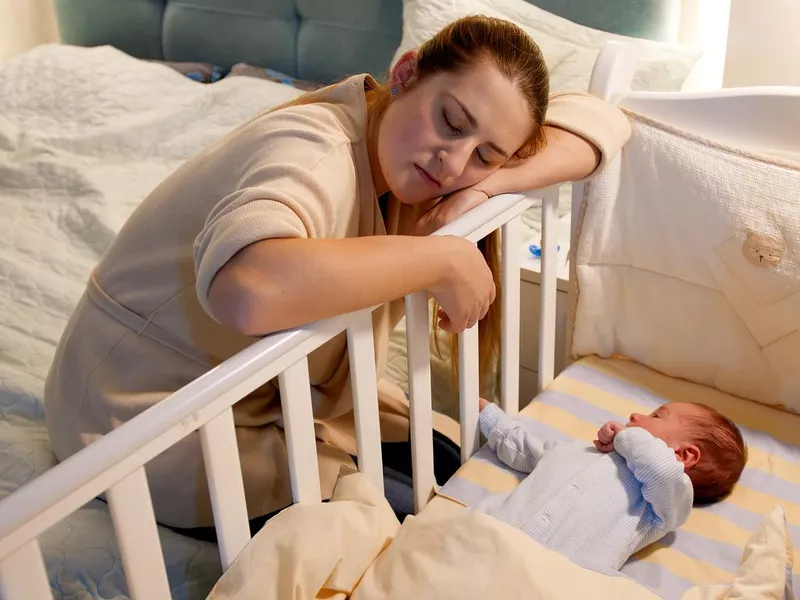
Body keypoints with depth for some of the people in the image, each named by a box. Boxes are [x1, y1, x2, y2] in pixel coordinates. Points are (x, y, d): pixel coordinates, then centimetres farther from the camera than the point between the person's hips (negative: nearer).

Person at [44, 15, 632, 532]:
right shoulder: (318, 156, -33)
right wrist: (444, 260, -42)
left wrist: (489, 184, -25)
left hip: (279, 387, 8)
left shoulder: (404, 145, -7)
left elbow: (600, 119, -6)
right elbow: (249, 288, -55)